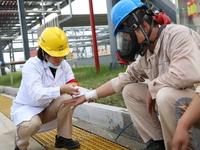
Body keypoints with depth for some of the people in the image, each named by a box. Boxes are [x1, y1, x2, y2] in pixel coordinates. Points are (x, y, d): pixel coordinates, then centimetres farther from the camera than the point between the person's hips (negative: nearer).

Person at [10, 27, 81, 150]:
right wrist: (62, 89, -50)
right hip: (26, 108, -5)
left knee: (67, 99, -23)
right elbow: (37, 94, -38)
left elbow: (73, 85, -16)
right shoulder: (31, 65, -24)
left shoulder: (64, 65, -6)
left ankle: (63, 138, -5)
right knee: (32, 123, -37)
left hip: (48, 109, 5)